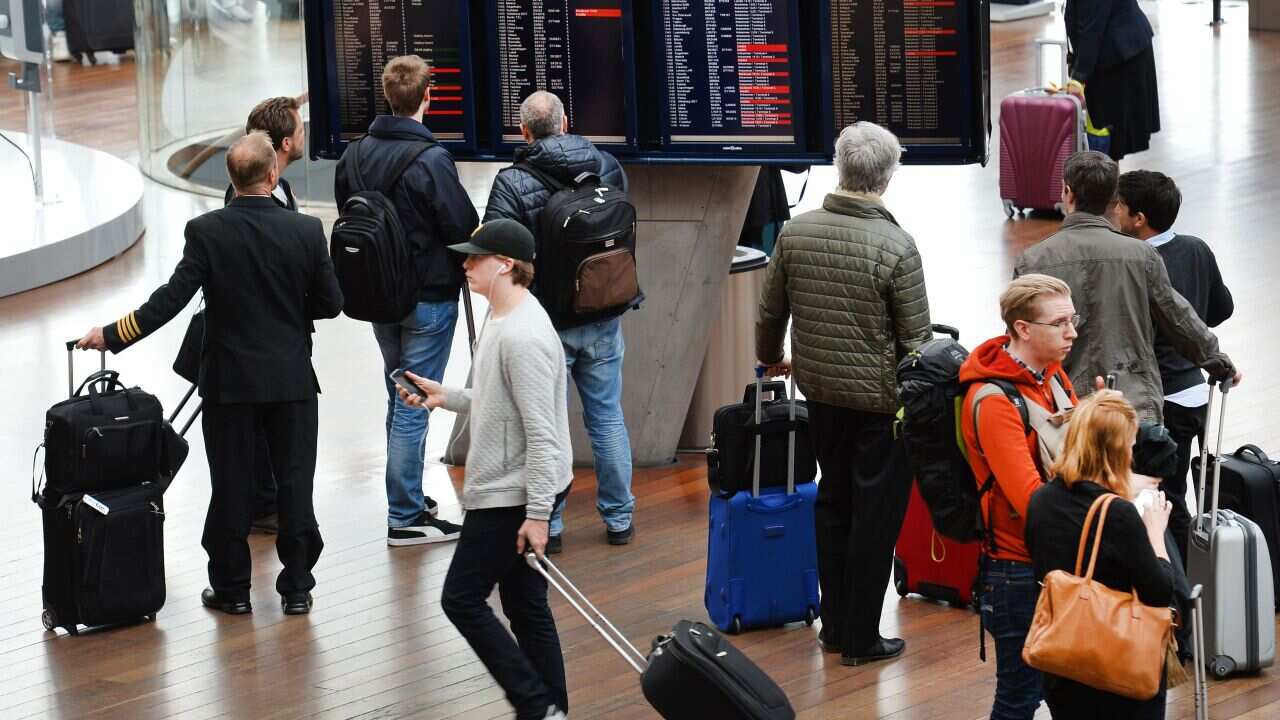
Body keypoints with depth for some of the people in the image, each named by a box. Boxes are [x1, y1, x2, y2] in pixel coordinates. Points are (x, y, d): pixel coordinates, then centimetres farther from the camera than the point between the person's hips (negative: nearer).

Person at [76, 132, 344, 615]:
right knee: (295, 482, 9)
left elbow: (172, 298, -16)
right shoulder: (306, 231, -8)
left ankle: (232, 589, 17)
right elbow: (330, 303, -2)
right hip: (292, 379, 1)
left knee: (232, 485, 9)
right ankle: (297, 588, 14)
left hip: (230, 380, -1)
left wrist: (112, 335, -8)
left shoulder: (207, 232, -13)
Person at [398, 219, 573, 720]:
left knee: (462, 600, -4)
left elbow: (541, 431, -23)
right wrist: (445, 397, 14)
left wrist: (537, 513, -23)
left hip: (512, 497, -10)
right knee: (524, 605, 13)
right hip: (505, 491, 10)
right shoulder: (502, 319, 10)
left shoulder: (524, 338, -22)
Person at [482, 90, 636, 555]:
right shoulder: (608, 167, -2)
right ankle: (618, 519, 19)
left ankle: (548, 525, 12)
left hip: (544, 324, -4)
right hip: (603, 320, 4)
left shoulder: (513, 183, -16)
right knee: (608, 417, 14)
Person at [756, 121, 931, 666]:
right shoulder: (895, 246, -20)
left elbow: (770, 312, 8)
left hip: (820, 391, 5)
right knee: (876, 515, 6)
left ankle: (835, 626, 27)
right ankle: (860, 638, 12)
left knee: (833, 503, 20)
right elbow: (916, 339, -15)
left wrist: (771, 359, 28)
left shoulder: (797, 233, -5)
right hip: (882, 399, -5)